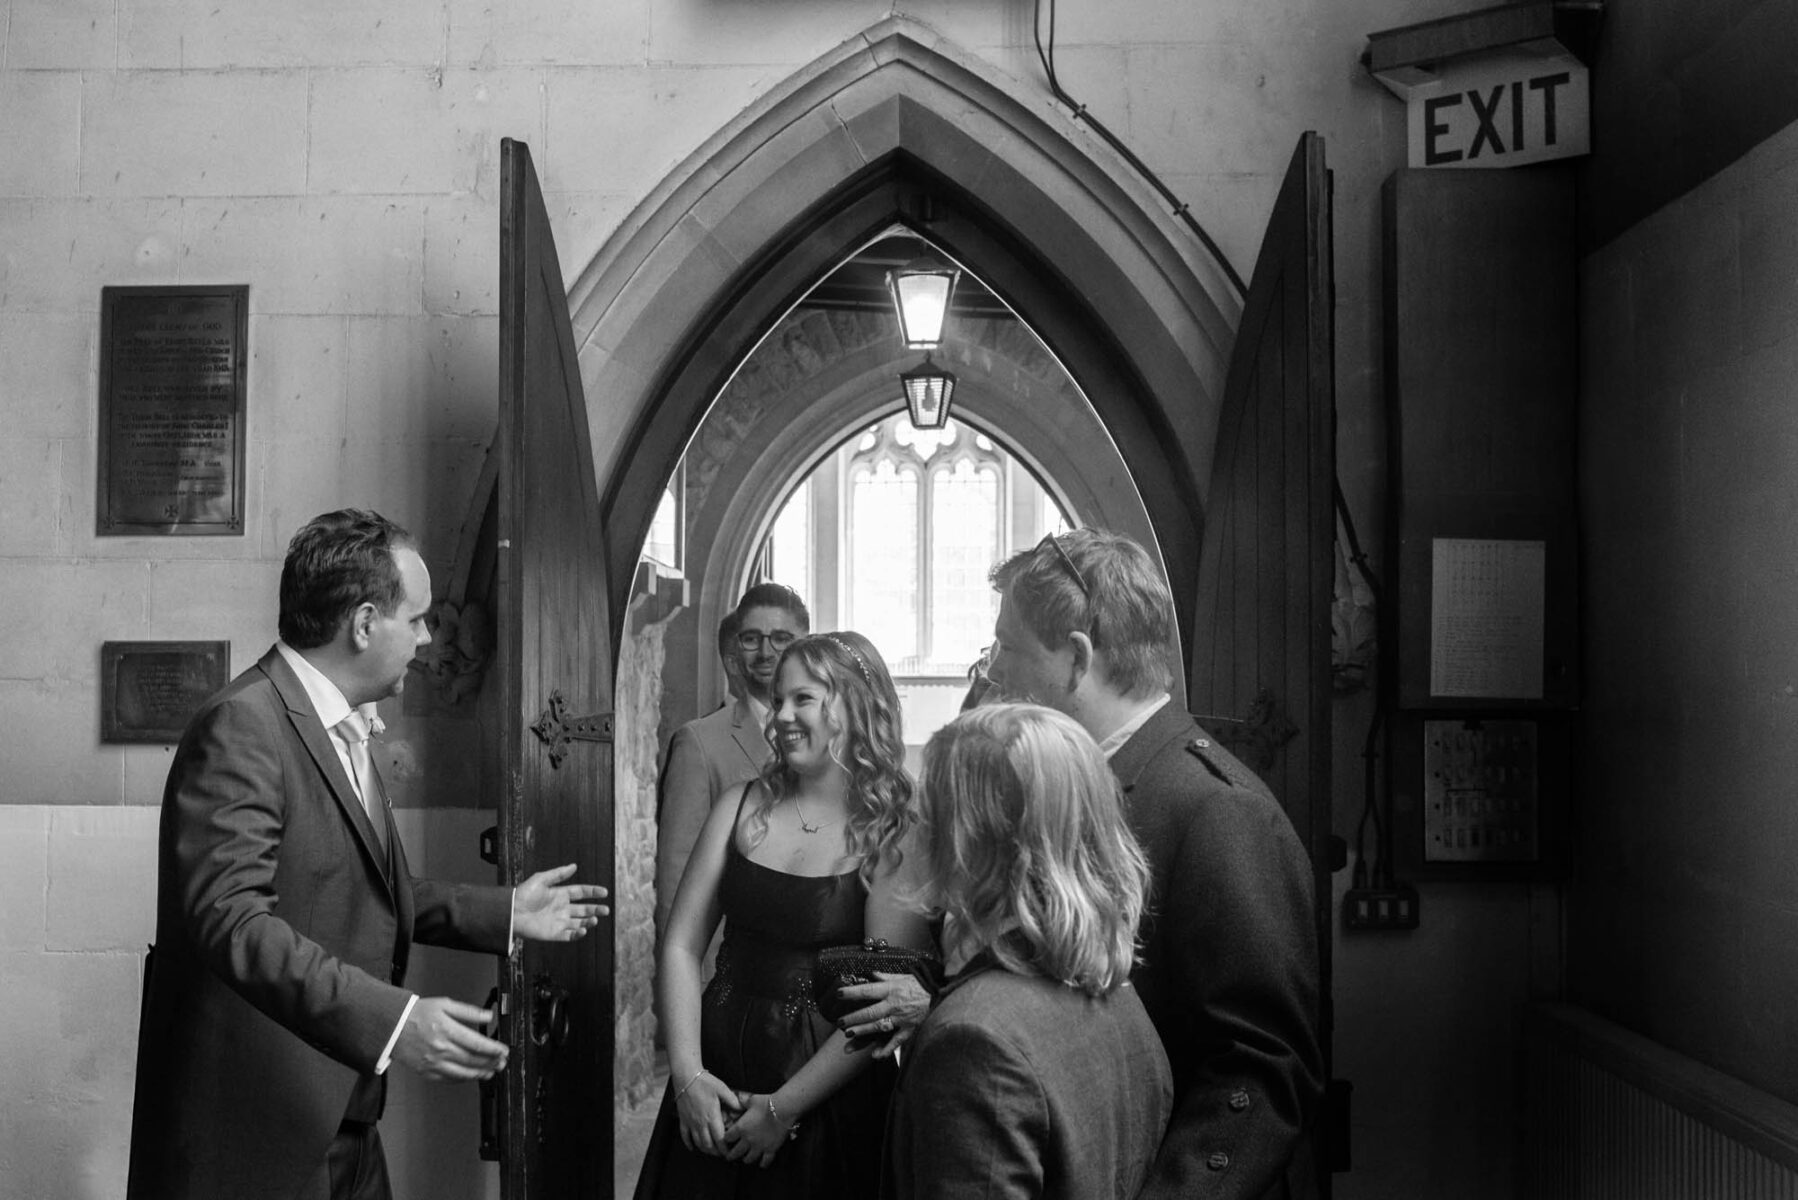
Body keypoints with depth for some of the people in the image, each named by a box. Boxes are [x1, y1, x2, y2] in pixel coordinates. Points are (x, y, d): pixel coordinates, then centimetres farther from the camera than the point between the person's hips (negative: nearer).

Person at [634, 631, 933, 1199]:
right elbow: (681, 946, 0)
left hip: (827, 1098, -3)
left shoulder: (894, 836, -10)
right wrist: (687, 1075, -9)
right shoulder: (743, 807, 1)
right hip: (717, 1075, 4)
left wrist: (784, 1109, -14)